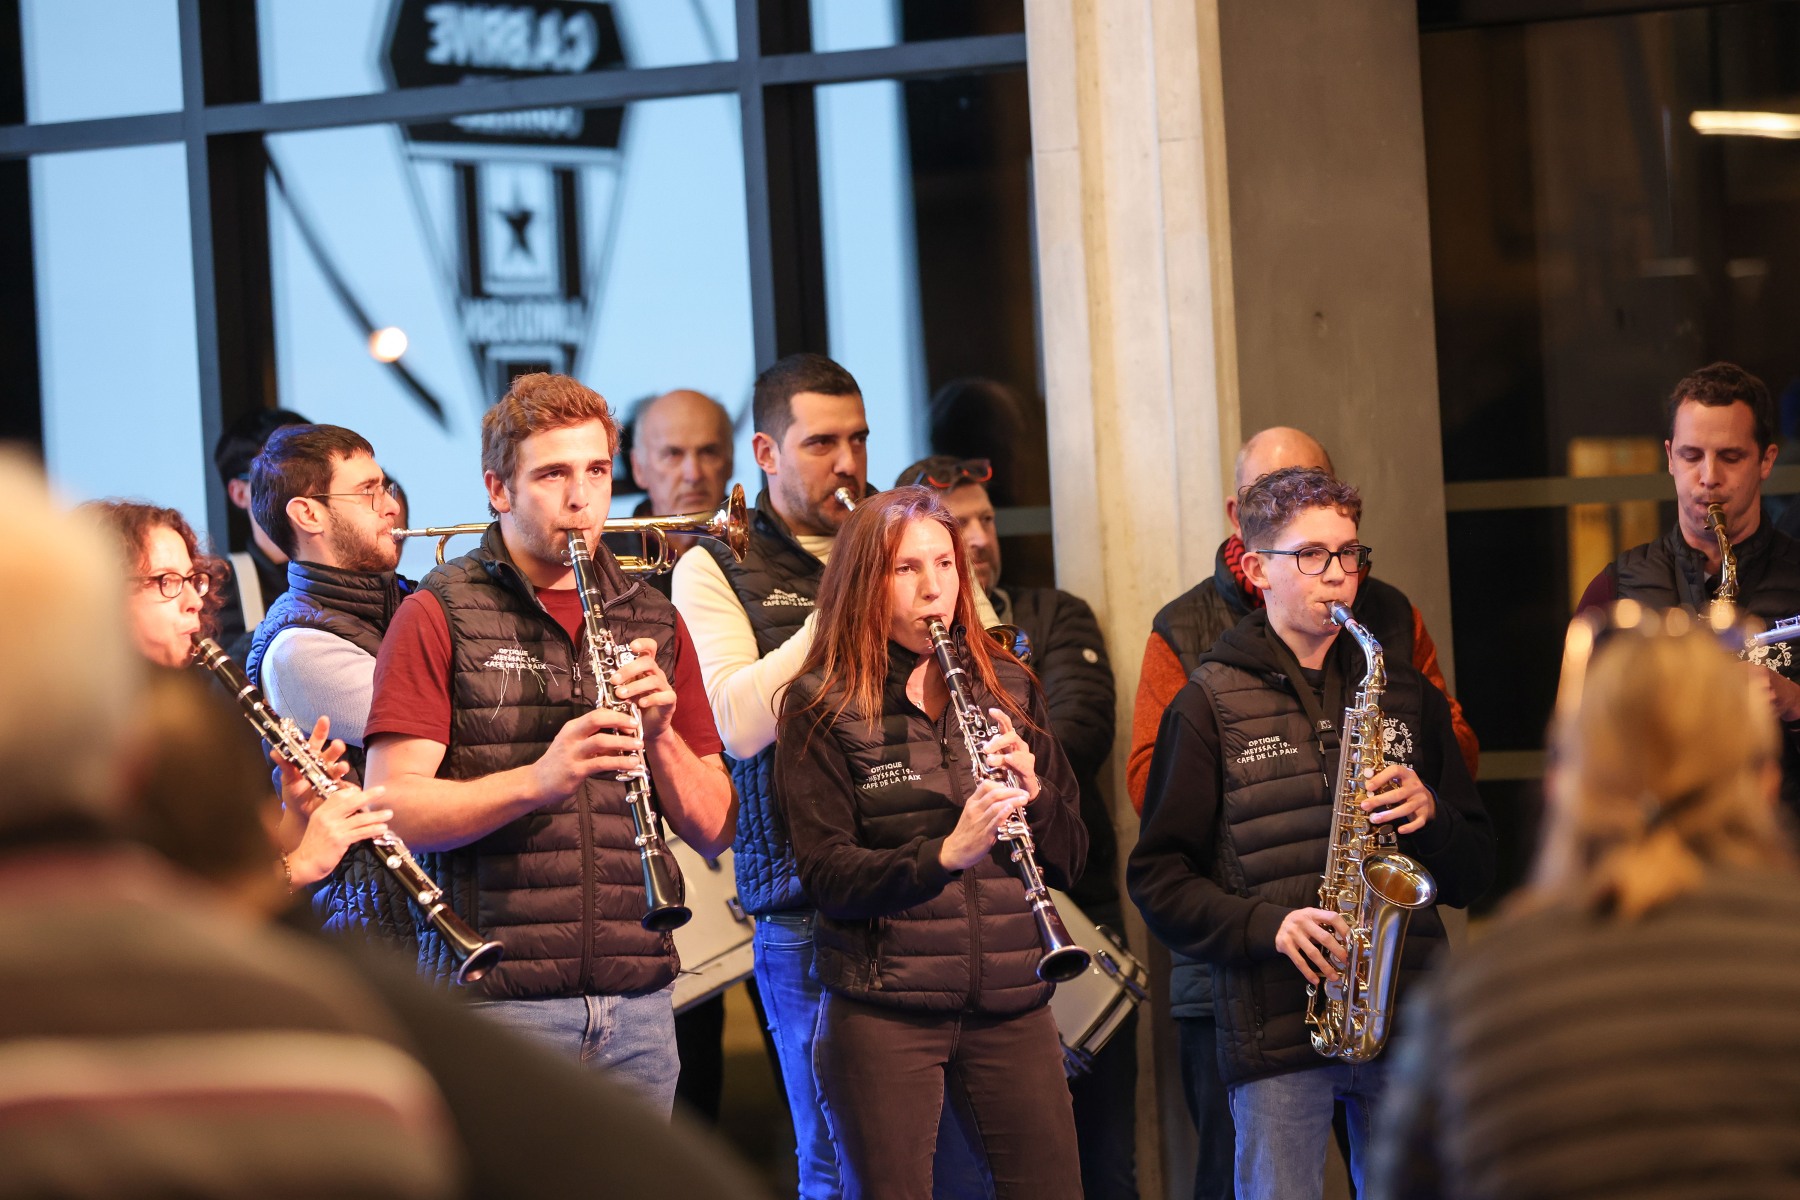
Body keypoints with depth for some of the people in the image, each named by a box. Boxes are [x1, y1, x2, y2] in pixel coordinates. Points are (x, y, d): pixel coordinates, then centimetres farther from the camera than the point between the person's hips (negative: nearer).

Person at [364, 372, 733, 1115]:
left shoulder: (654, 623, 16)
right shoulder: (439, 616, 1)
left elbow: (714, 831, 12)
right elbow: (394, 809, -10)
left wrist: (660, 735, -7)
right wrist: (538, 780, -24)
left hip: (636, 996, 4)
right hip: (496, 994, -4)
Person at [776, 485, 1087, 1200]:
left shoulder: (1007, 690, 11)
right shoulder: (822, 707, -2)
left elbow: (1070, 860, 10)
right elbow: (827, 876, -10)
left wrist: (1033, 791, -11)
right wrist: (943, 853, -26)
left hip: (1010, 1003, 4)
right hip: (883, 1005, -3)